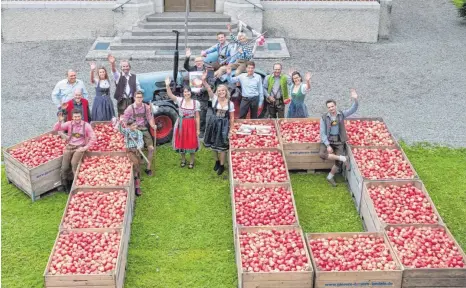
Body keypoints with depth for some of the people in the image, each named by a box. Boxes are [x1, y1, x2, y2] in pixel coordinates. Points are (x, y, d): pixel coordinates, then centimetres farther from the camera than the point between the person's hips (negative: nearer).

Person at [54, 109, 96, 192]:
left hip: (80, 147, -3)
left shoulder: (86, 125, -3)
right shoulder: (69, 124, 3)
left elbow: (93, 138, -3)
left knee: (74, 163, -30)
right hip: (69, 147, 3)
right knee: (64, 168, -10)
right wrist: (60, 121, -19)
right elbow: (55, 129, -1)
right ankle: (65, 186, 13)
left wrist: (85, 147, -10)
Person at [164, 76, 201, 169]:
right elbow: (170, 95, -21)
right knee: (181, 142, 13)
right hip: (181, 125, 1)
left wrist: (198, 129, -3)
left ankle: (192, 161, 26)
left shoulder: (196, 103, -5)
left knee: (191, 143, 7)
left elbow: (197, 117, -2)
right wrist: (167, 85, -38)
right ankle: (183, 160, 34)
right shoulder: (179, 100, -4)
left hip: (191, 125, -1)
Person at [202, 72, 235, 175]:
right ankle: (217, 161, 37)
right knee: (214, 145, 13)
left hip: (224, 126, -1)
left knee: (222, 147, 1)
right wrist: (204, 81, -40)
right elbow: (209, 89, -24)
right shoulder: (214, 99, -5)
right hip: (214, 124, 1)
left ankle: (222, 165, 17)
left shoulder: (230, 103, -3)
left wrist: (230, 130, -2)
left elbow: (231, 118, 1)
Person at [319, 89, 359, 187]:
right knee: (322, 154, -29)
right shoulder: (324, 118, -8)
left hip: (339, 141, 1)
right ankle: (342, 158, -15)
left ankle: (330, 177, 15)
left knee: (338, 162, -9)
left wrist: (355, 100, -32)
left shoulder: (341, 114, -2)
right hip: (327, 140, -1)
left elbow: (353, 109, -13)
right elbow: (322, 133, -9)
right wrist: (328, 145, -18)